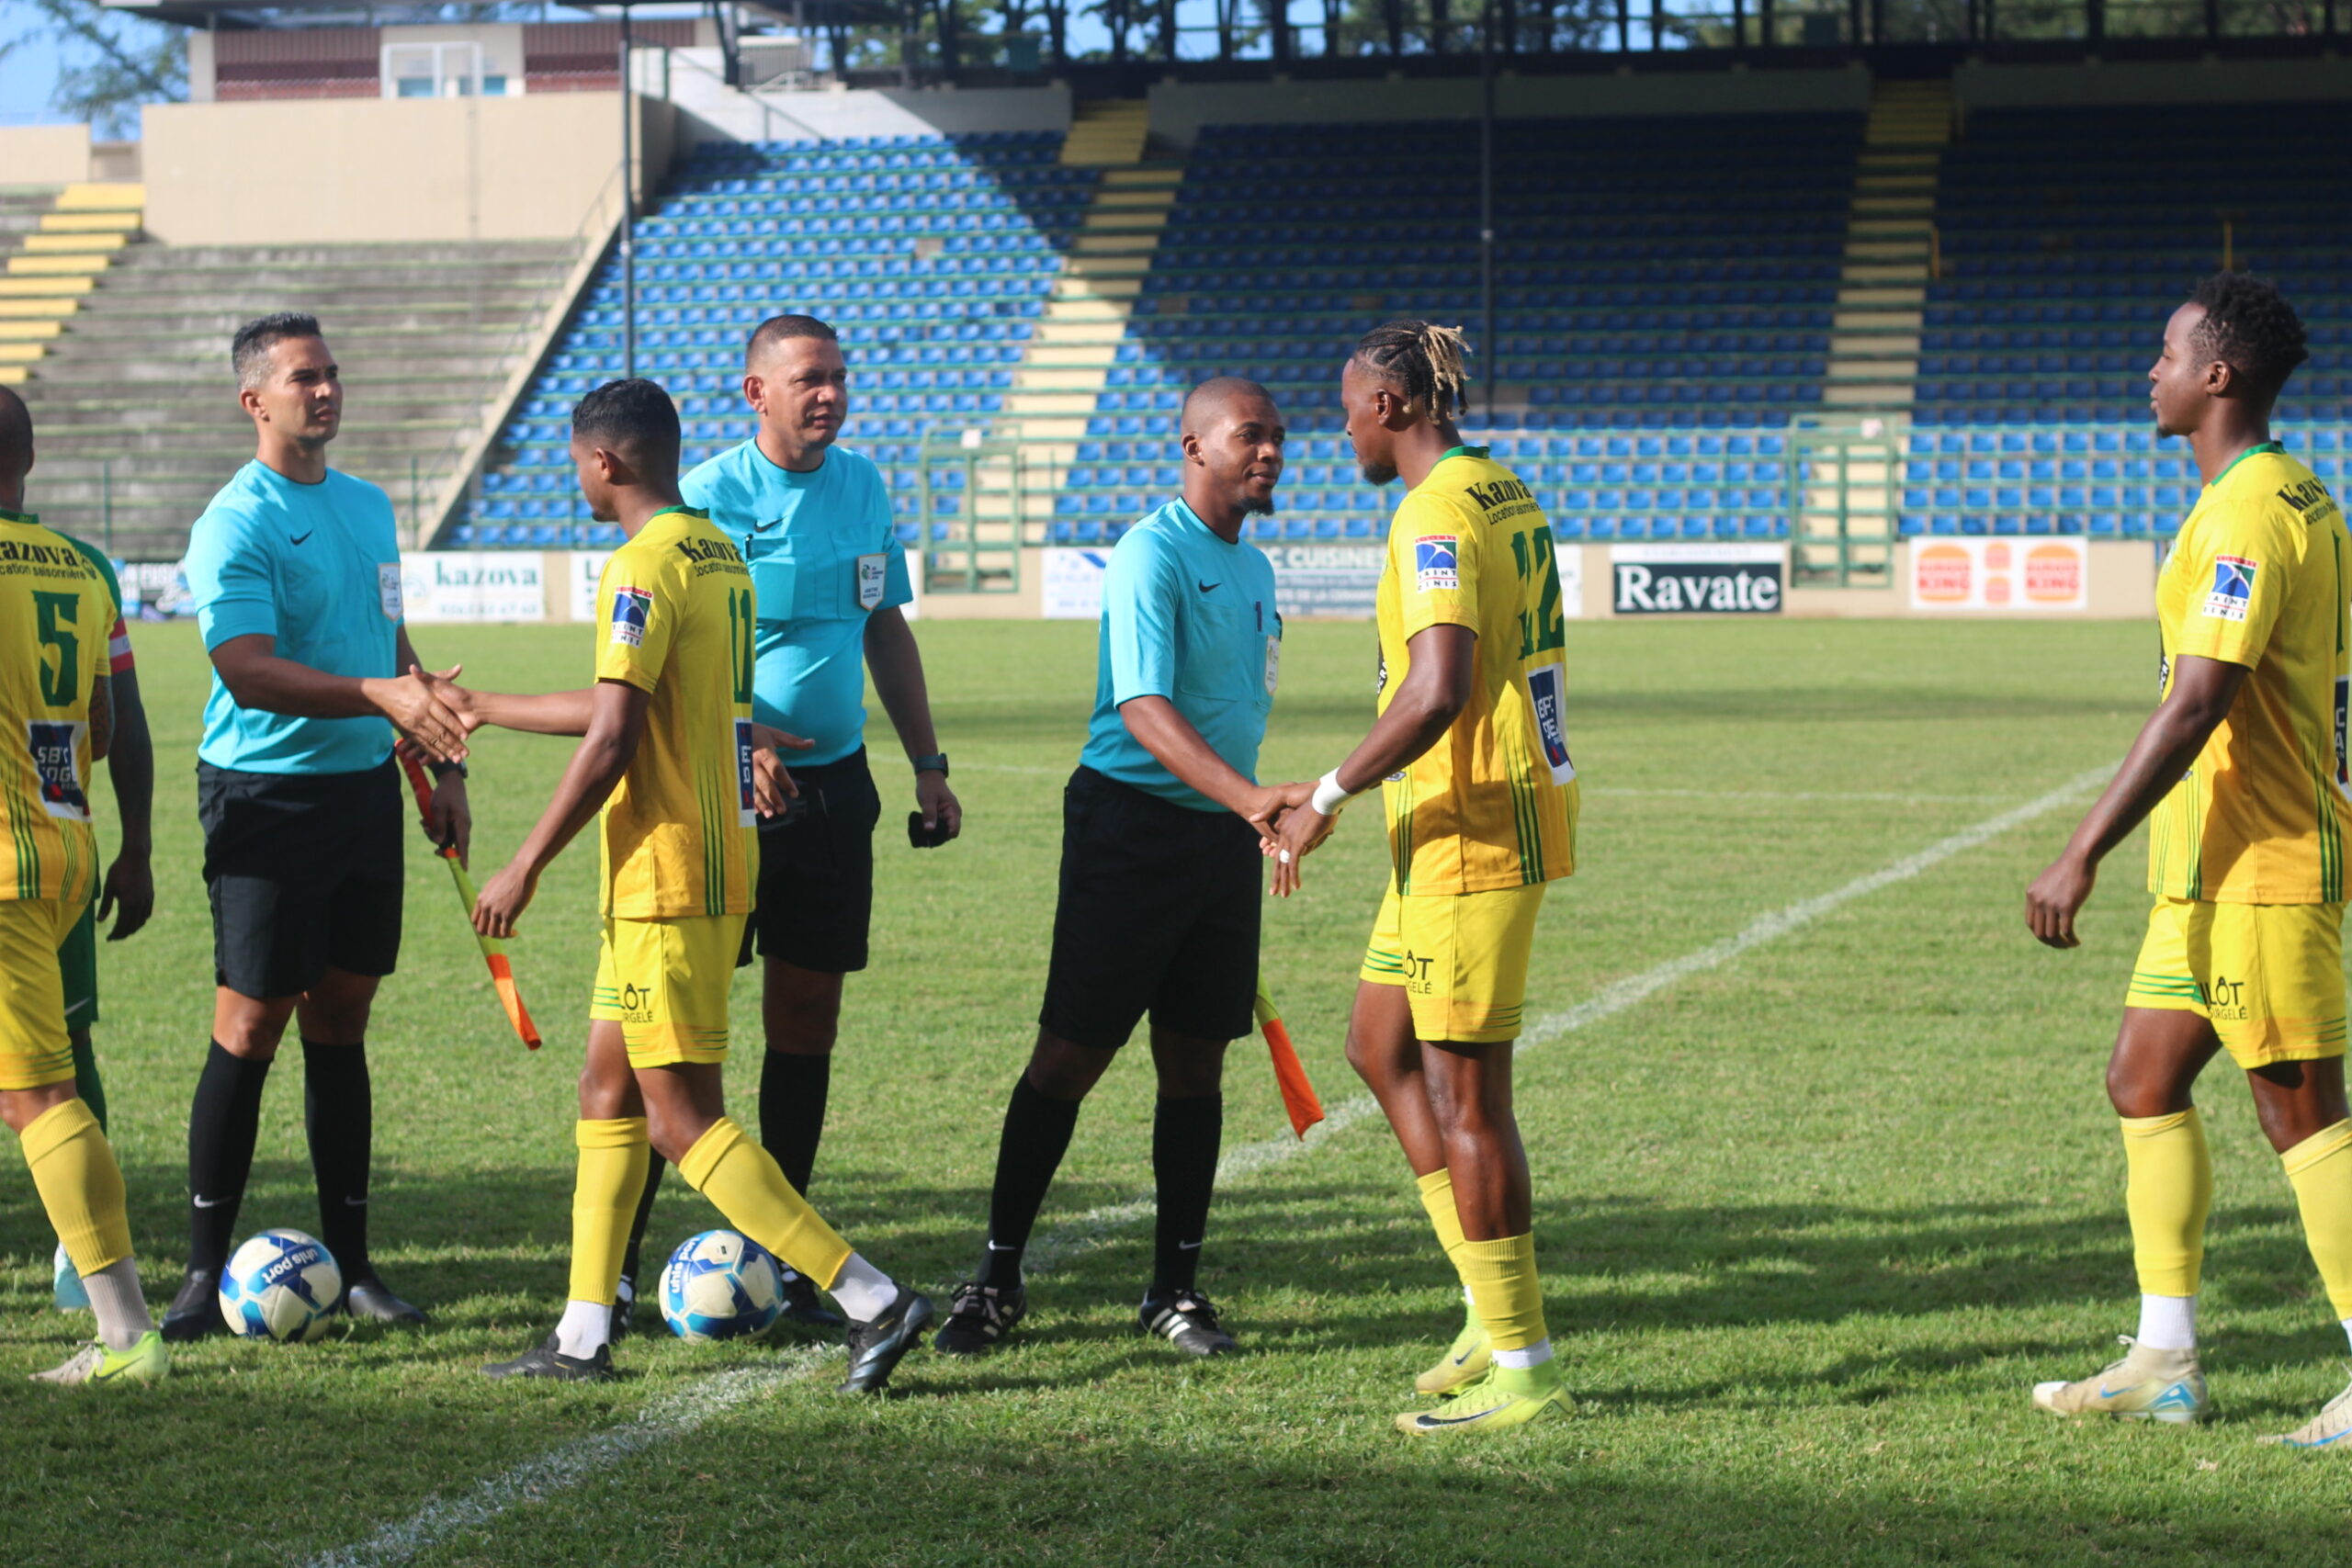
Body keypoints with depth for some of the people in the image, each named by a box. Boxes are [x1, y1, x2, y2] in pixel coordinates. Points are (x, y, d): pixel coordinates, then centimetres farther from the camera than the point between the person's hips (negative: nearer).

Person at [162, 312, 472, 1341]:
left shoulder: (367, 507, 13)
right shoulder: (235, 525, -12)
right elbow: (248, 673, -22)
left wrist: (440, 762, 18)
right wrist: (377, 695, -33)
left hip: (365, 787, 7)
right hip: (266, 795, -7)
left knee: (341, 1021, 10)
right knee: (250, 1030, -5)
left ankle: (349, 1264, 15)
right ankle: (206, 1272, 3)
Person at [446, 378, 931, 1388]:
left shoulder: (643, 568, -16)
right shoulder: (719, 553, 13)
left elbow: (611, 741, -20)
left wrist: (525, 868, -12)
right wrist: (486, 710, 32)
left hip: (667, 877, -10)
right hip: (718, 860, 10)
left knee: (682, 1118, -6)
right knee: (607, 1089, 15)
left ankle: (874, 1300, -9)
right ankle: (583, 1338, 18)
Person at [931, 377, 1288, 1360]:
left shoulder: (1254, 568, 14)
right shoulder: (1152, 554, -14)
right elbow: (1144, 708, -26)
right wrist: (1250, 797, -38)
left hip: (1223, 834, 7)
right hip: (1131, 825, -7)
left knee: (1196, 1062, 8)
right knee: (1070, 1056, -3)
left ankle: (1176, 1288, 15)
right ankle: (998, 1279, 7)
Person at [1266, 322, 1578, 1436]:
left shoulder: (1436, 516, -17)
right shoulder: (1505, 494, 13)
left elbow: (1436, 692, -28)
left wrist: (1330, 796, -19)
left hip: (1470, 835, -10)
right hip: (1472, 824, 10)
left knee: (1463, 1096, -4)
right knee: (1380, 1045, 17)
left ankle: (1522, 1367, 3)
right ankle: (1495, 1313, 18)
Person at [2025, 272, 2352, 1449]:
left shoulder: (2249, 512, -17)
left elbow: (2196, 703, -24)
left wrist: (2082, 855, -23)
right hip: (2212, 865, 10)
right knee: (2143, 1081, 12)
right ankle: (2164, 1363, 16)